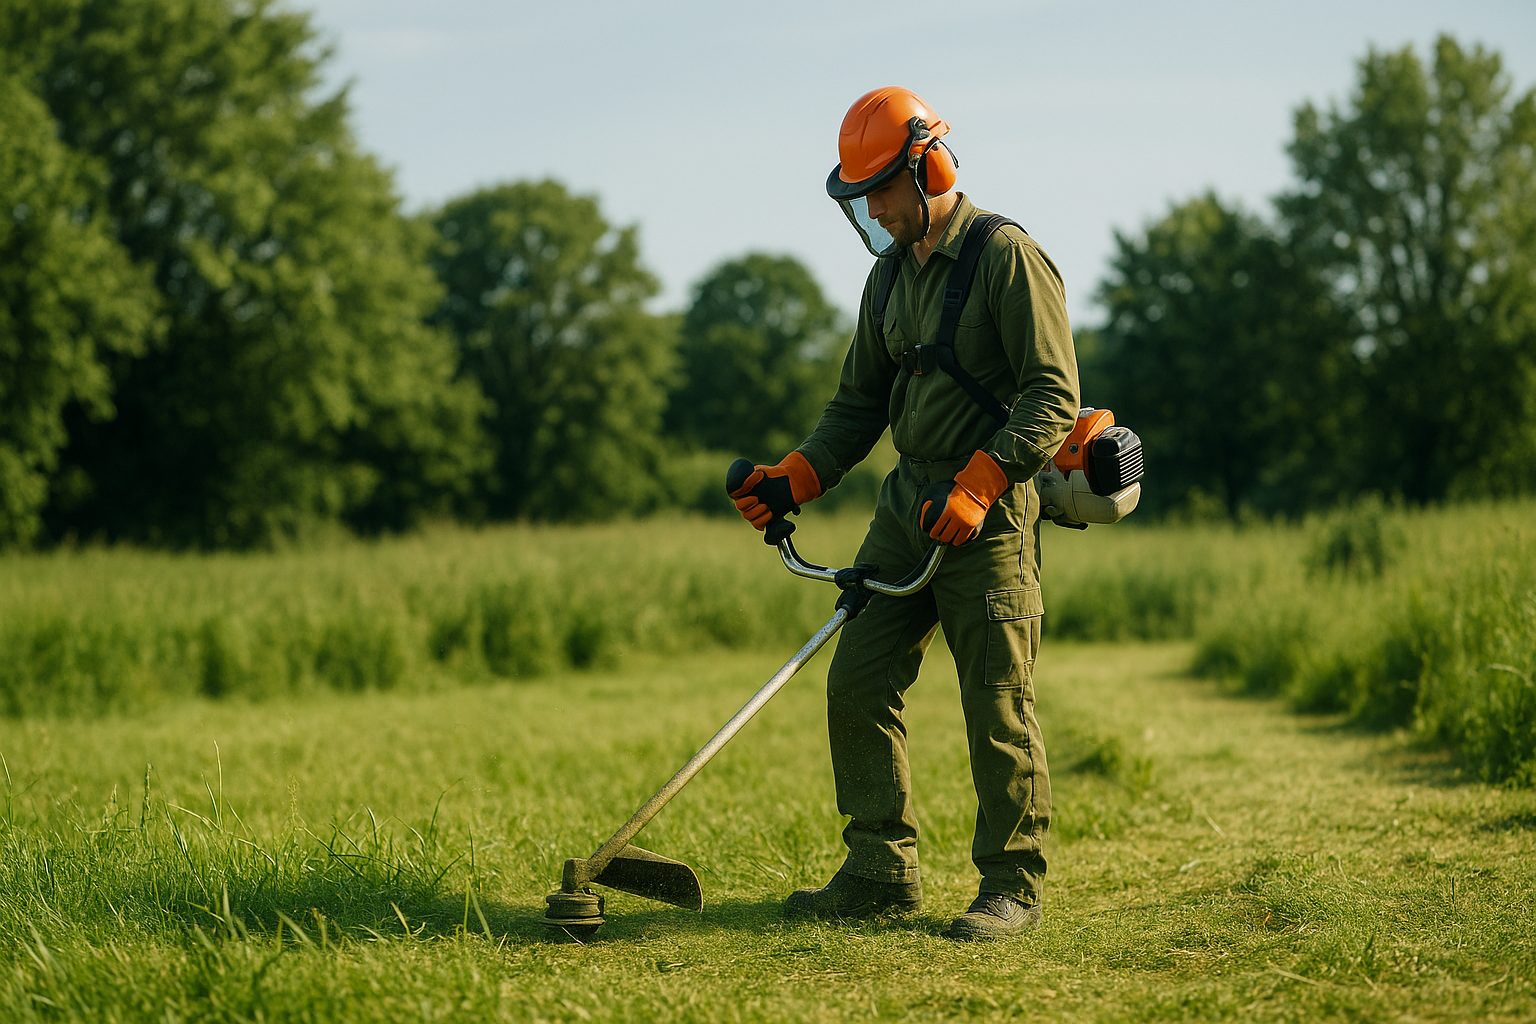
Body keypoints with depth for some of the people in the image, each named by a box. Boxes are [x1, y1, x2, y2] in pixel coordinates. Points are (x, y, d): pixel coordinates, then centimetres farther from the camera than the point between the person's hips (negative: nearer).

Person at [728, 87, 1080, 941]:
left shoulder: (1008, 257, -10)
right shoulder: (890, 276, 15)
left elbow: (1052, 393, -15)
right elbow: (860, 404, 20)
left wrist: (975, 489, -22)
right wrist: (793, 481, 5)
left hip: (991, 514, -8)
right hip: (909, 504, 8)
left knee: (997, 704, -6)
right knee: (859, 683, 4)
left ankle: (1014, 887, 5)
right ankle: (884, 871, 14)